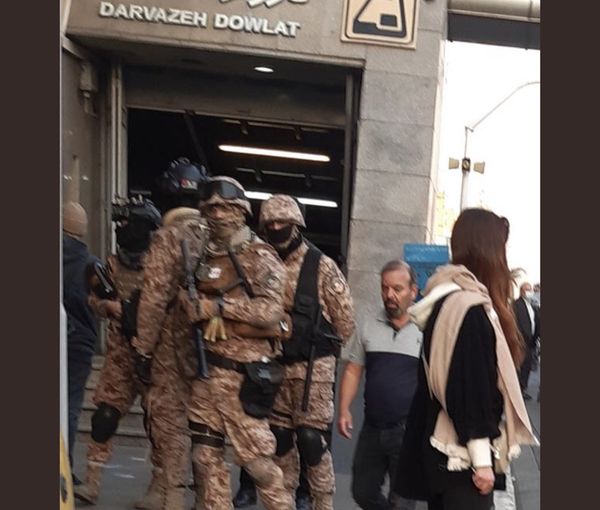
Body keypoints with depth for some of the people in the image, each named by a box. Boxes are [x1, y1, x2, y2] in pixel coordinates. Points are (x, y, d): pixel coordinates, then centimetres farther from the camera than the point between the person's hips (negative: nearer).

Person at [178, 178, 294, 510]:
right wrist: (189, 300, 3)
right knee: (206, 454, 11)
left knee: (255, 457, -2)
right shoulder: (206, 258, 15)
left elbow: (270, 311, -17)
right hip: (206, 367, 7)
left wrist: (218, 306, -17)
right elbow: (194, 306, 26)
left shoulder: (260, 257, -6)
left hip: (243, 370, -7)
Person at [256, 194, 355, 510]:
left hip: (313, 368, -4)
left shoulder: (321, 266, -6)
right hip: (274, 367, 5)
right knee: (280, 438, 11)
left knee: (311, 439, -5)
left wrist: (321, 349, 5)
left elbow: (345, 318, -3)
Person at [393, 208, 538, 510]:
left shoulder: (446, 298, 10)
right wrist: (481, 458, -18)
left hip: (444, 445, 10)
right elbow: (472, 388, -21)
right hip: (464, 451, -10)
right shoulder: (470, 307, -19)